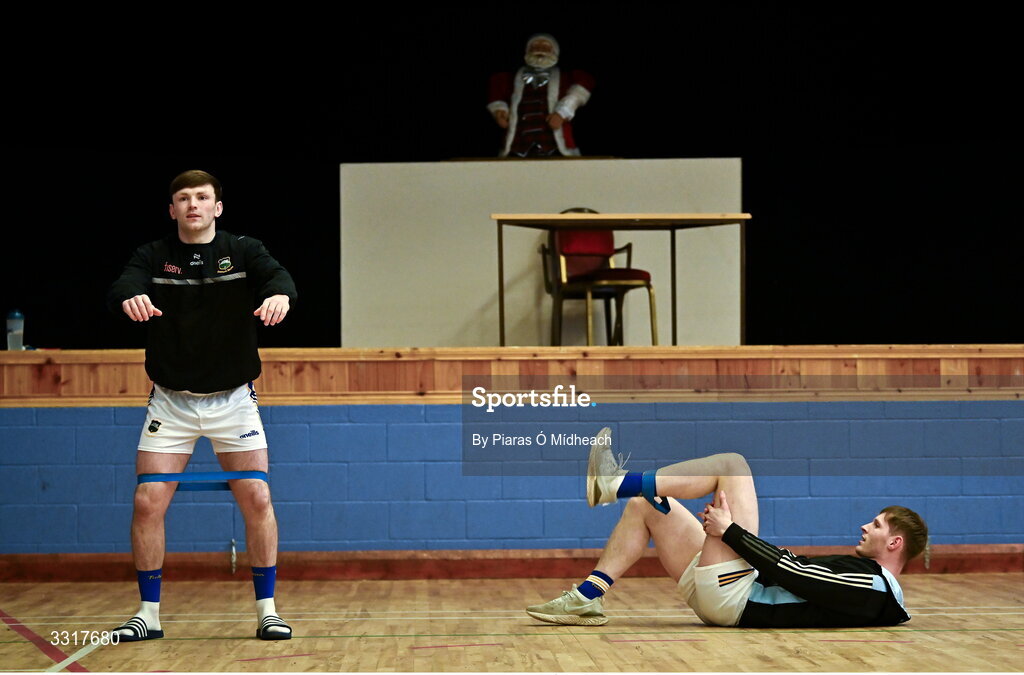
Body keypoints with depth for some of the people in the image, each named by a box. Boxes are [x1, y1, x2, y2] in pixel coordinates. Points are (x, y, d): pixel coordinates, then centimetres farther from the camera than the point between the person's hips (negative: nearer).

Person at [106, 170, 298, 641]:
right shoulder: (153, 257, -1)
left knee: (257, 500, -6)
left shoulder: (243, 252, -3)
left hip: (233, 399, -1)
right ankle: (148, 613, 8)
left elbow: (277, 276, -22)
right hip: (171, 402, 1)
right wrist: (130, 299, -46)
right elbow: (121, 287, -21)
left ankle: (267, 608, 7)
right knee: (148, 503, -5)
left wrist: (280, 295, -47)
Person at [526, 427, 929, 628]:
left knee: (732, 464, -8)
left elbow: (791, 575, -17)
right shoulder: (861, 574, 20)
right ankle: (588, 598, 2)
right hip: (723, 597, 10)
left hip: (731, 594, -10)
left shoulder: (873, 586, -10)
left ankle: (613, 483, -9)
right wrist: (728, 530, 19)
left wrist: (731, 531, -13)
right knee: (645, 507, 11)